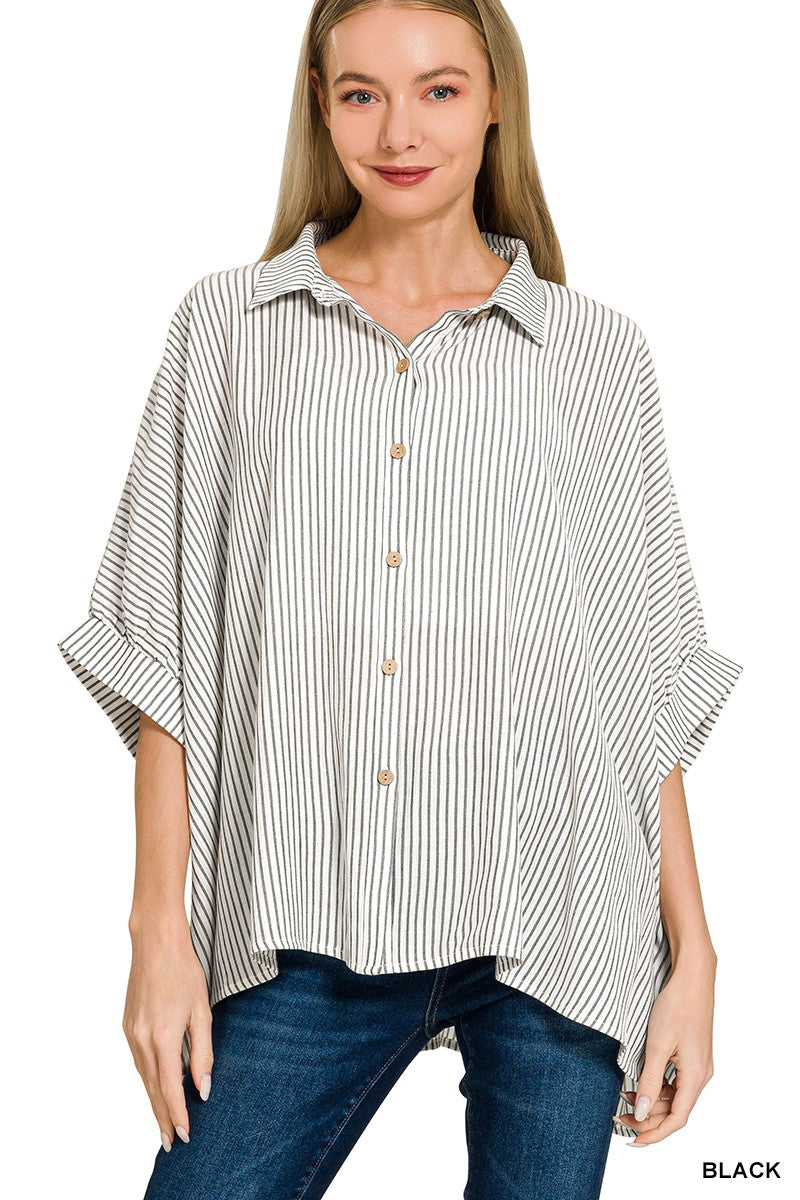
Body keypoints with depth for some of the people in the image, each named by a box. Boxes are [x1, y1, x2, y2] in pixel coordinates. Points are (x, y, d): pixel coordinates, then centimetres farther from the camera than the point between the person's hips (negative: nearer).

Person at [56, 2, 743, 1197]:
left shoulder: (596, 354, 6)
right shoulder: (229, 326, 6)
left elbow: (645, 682, 5)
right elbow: (167, 650, 5)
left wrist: (693, 953, 2)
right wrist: (160, 923, 0)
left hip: (554, 924, 0)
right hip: (307, 934, 1)